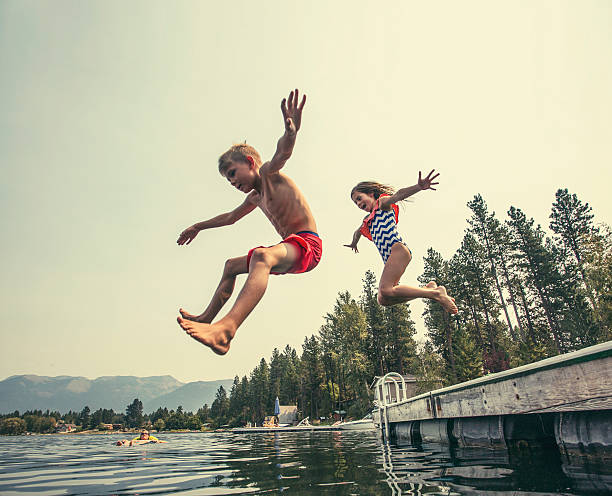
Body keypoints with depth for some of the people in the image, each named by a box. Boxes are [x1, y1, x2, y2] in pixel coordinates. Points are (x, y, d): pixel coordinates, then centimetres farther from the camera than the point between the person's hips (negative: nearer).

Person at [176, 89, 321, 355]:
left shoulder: (268, 173, -5)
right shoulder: (255, 197, 22)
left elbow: (282, 153, -29)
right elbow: (231, 216, 38)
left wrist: (291, 132, -50)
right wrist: (198, 227, 47)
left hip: (306, 243, -11)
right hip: (289, 248, 11)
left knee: (261, 256, -42)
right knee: (232, 265, 25)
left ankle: (227, 327, -60)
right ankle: (207, 318, 33)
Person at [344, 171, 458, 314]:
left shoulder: (382, 202, 8)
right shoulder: (368, 220, 30)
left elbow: (397, 195, -15)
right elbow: (358, 232, 52)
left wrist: (418, 187, -34)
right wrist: (353, 244, 71)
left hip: (398, 250, -8)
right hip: (389, 259, 9)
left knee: (385, 290, -27)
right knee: (383, 300, -7)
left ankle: (436, 294, -19)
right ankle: (428, 288, -1)